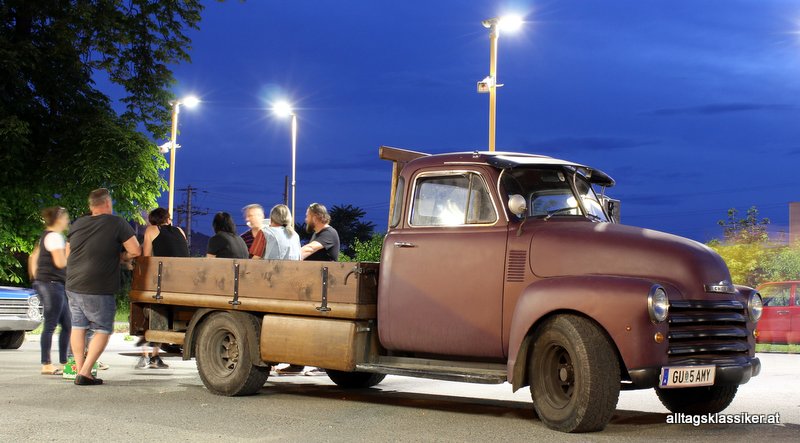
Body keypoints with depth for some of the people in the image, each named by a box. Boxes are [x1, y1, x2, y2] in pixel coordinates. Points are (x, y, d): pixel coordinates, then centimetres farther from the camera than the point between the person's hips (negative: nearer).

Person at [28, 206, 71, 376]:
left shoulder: (46, 236, 19)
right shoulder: (55, 236, -12)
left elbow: (34, 257, 22)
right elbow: (60, 263, -19)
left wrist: (36, 277, 24)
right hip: (52, 284, -10)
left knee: (67, 324, 11)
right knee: (50, 325, -7)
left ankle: (63, 362, 14)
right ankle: (46, 365, -5)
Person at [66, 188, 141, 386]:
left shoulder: (77, 224, 10)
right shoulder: (117, 223, -8)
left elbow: (68, 254, 20)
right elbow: (136, 251, -10)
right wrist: (122, 257, 9)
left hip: (73, 286, 6)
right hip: (98, 291, -6)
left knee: (78, 326, 17)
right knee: (103, 330, 4)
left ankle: (80, 370, 17)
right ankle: (85, 373, -4)